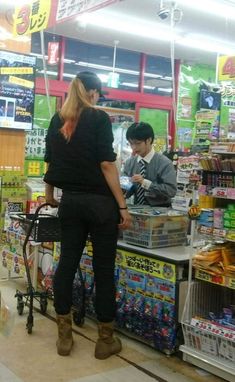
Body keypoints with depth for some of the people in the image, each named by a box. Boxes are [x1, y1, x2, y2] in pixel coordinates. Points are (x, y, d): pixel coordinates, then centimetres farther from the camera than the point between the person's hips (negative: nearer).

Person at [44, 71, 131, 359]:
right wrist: (122, 206, -12)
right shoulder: (98, 118, -8)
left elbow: (50, 161, 19)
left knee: (67, 263, 10)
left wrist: (49, 193, 35)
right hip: (100, 202, -5)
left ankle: (64, 336, 17)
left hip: (70, 200, 6)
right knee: (104, 267, 3)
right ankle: (105, 340, 13)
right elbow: (106, 164, -15)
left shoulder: (57, 121, 10)